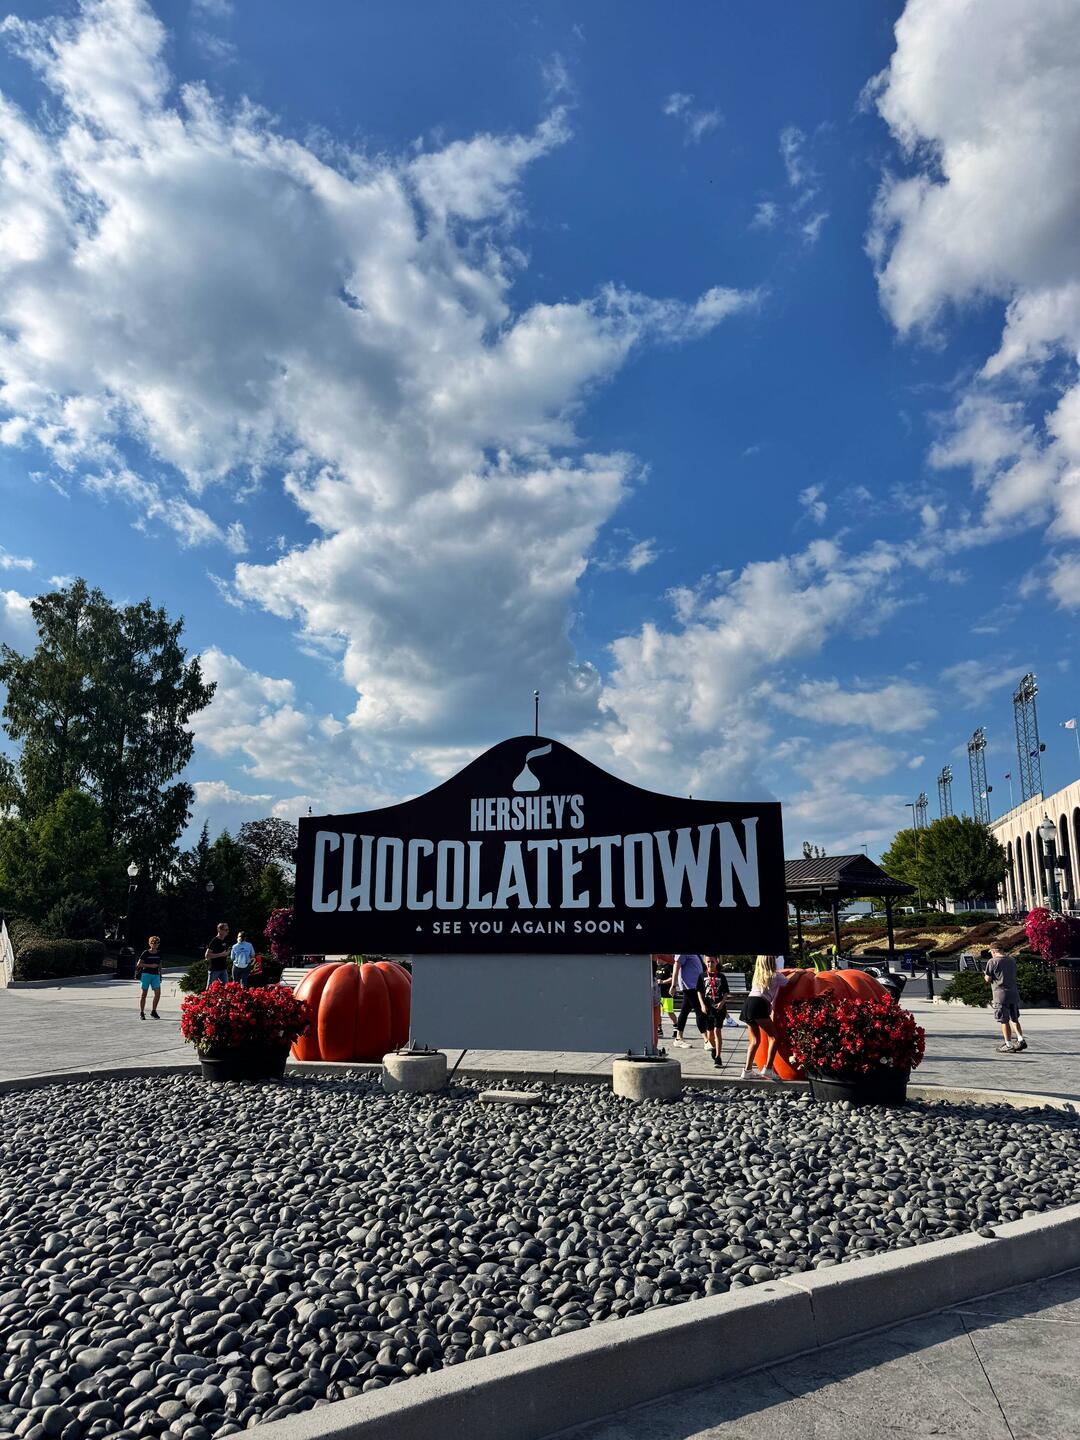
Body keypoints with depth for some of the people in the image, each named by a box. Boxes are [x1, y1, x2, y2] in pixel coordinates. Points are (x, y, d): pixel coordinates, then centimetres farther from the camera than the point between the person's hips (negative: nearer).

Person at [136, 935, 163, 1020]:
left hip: (156, 975, 4)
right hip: (146, 974, -4)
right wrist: (150, 966, -13)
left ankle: (153, 1011, 5)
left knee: (158, 993, -7)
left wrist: (160, 976, 17)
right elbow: (138, 964, -5)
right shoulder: (145, 953, -4)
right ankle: (141, 1013, 11)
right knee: (144, 994, 2)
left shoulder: (159, 953, 10)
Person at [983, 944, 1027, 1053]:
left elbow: (988, 979, -8)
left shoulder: (992, 962, -10)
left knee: (1004, 1020, 0)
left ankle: (1009, 1046, 2)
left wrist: (985, 975, 13)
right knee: (1014, 1019, 19)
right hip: (1014, 993, 6)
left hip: (1000, 994, -6)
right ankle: (1021, 1040, 13)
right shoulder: (1012, 960, 9)